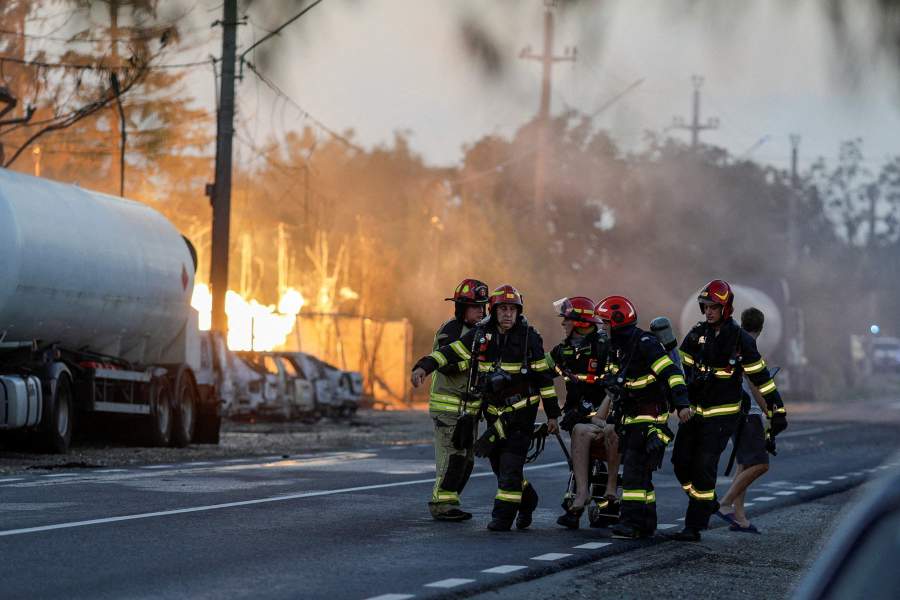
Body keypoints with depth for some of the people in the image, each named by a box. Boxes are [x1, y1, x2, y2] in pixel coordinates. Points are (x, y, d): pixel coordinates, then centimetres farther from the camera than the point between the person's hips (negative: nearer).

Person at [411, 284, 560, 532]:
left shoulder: (529, 337, -7)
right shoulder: (480, 335, 1)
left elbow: (544, 376, -4)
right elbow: (451, 352, -6)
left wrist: (552, 414, -3)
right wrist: (424, 366, -23)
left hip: (521, 411, -4)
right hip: (494, 412, 4)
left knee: (510, 466, -12)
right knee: (498, 463, 10)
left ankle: (503, 516, -5)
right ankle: (527, 499, 32)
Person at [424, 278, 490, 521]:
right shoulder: (451, 331, -12)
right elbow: (447, 365, -25)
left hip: (469, 407, 9)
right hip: (449, 406, -9)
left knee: (466, 459, 10)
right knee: (452, 456, -13)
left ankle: (449, 502, 16)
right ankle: (442, 504, -10)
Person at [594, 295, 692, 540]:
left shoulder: (645, 344, -17)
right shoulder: (616, 348, 13)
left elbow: (672, 373, -24)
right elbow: (613, 384, 27)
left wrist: (682, 403, -33)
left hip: (650, 417, -10)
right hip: (630, 419, 10)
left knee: (635, 469, -15)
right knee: (638, 473, 11)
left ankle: (632, 522, -18)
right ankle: (647, 523, 16)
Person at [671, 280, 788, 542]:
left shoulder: (740, 339, -7)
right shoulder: (697, 334, 5)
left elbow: (760, 376, -4)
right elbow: (681, 369, 10)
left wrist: (777, 411, -4)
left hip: (722, 414, -5)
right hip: (694, 410, 5)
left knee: (704, 468, -11)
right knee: (681, 461, 4)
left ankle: (694, 526, -7)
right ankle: (707, 504, 27)